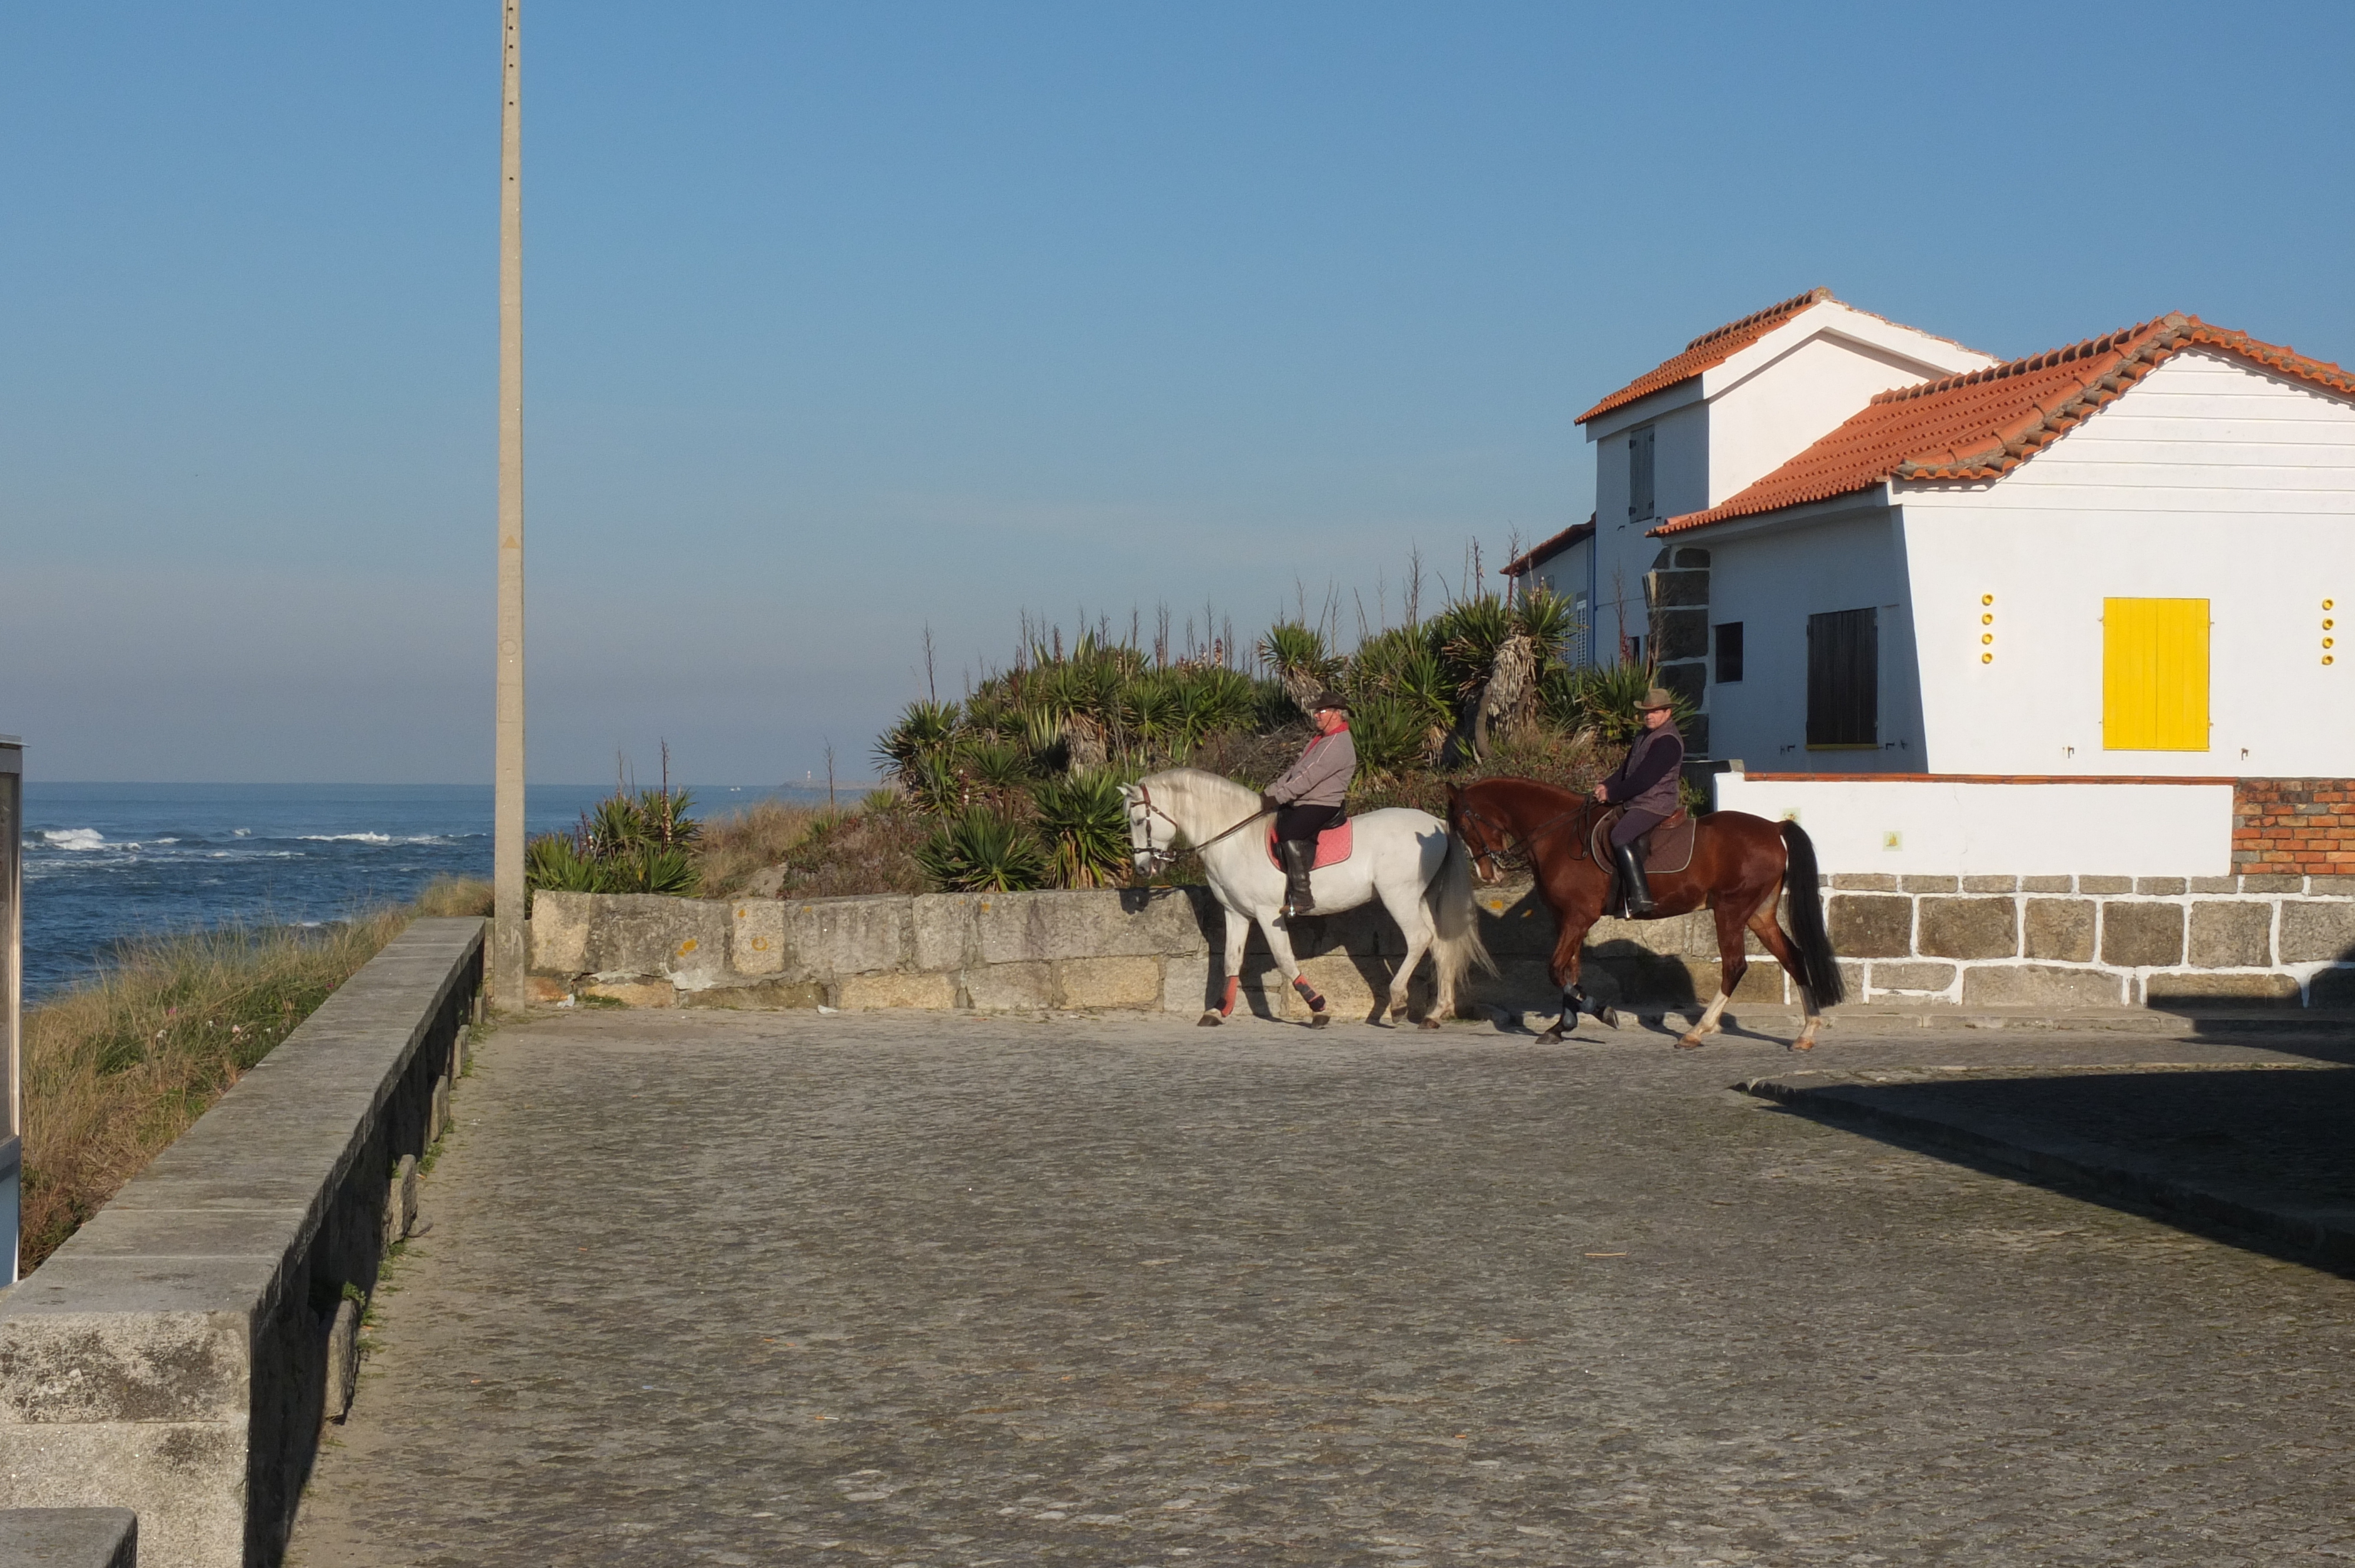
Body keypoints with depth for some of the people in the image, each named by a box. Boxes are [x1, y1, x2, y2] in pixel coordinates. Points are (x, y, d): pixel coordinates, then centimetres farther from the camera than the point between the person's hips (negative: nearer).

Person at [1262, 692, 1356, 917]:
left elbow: (1308, 778, -23)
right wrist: (1269, 793, 11)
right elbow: (1295, 771, 21)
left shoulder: (1339, 745, -17)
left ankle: (1302, 897, -32)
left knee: (1289, 834, -32)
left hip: (1322, 806, -11)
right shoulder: (1322, 740, 18)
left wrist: (1277, 798, -22)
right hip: (1301, 803, 11)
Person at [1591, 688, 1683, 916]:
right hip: (1636, 803, 11)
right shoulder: (1647, 735, 16)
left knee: (1620, 836, -30)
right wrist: (1606, 786, 2)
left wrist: (1613, 794, -17)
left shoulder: (1668, 742, -18)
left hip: (1655, 805, -11)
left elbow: (1645, 778, -23)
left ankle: (1640, 896, -34)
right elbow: (1627, 768, 18)